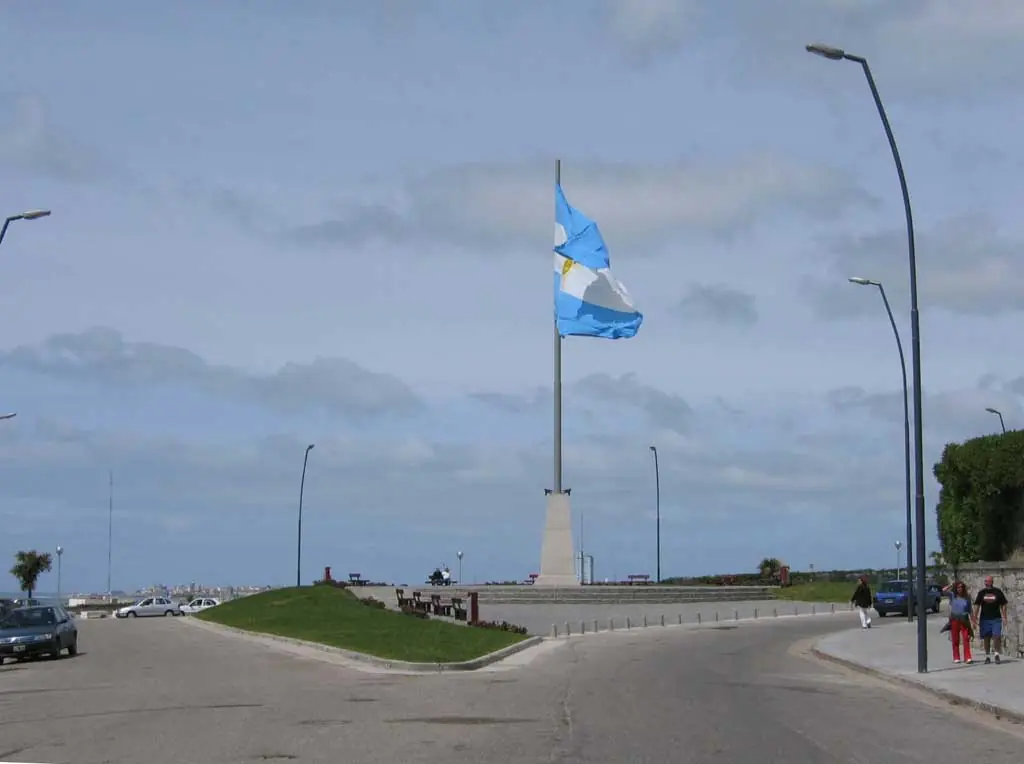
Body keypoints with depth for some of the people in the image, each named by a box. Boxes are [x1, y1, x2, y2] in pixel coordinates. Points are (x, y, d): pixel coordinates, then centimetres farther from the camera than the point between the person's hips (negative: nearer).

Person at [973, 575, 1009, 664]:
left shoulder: (998, 592, 3)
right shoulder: (981, 592, 6)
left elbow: (1003, 605, 5)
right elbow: (977, 605, 5)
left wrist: (1004, 617, -2)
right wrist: (975, 618, -2)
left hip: (996, 619, -2)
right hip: (985, 619, 2)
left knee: (997, 636, -14)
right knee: (986, 638, 7)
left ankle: (997, 654, 3)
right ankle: (987, 656, 18)